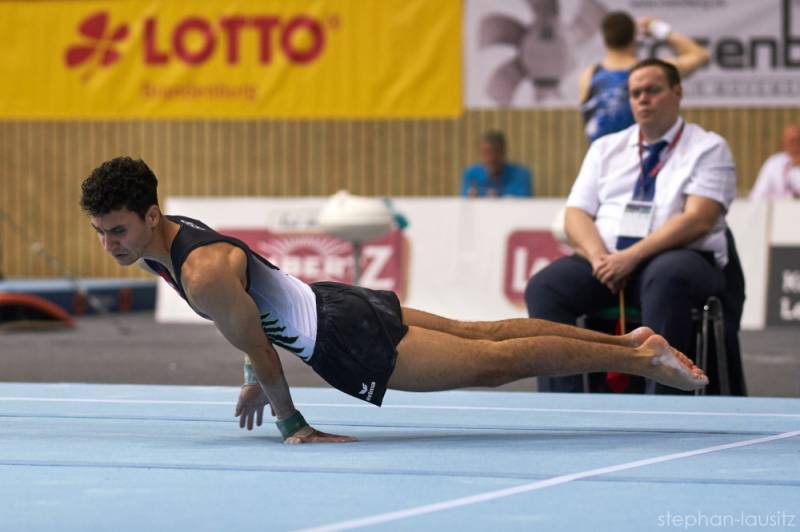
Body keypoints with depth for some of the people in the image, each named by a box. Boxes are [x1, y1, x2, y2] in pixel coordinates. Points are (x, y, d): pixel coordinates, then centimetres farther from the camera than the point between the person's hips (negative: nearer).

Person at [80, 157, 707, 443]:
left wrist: (292, 424, -8)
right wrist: (255, 381, 21)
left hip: (344, 339, -9)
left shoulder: (203, 274, -31)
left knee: (494, 362, 2)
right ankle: (627, 339, 31)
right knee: (477, 334, 20)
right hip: (327, 301, 9)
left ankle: (642, 358, 12)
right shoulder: (165, 235, 0)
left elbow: (258, 348, -21)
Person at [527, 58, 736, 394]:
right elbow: (576, 215, 11)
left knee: (667, 277, -40)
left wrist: (633, 257, -19)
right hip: (606, 262, 4)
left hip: (677, 258, -4)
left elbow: (698, 219, -9)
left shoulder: (708, 149, 5)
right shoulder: (606, 148, 19)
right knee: (544, 287, -24)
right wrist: (599, 258, -12)